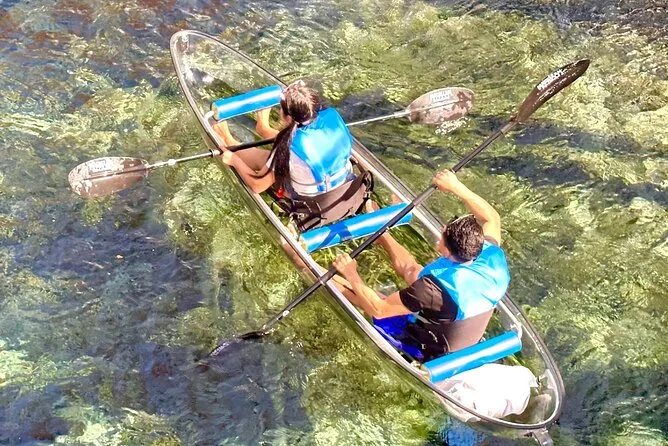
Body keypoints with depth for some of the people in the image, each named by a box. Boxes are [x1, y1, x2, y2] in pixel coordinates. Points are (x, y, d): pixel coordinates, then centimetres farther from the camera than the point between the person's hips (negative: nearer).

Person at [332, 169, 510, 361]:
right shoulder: (494, 259, -24)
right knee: (410, 269, 18)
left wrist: (351, 275, -18)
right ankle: (378, 231, 39)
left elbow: (378, 310, -31)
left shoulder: (437, 286, -41)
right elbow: (492, 219, -1)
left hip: (426, 353, -6)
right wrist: (457, 187, -5)